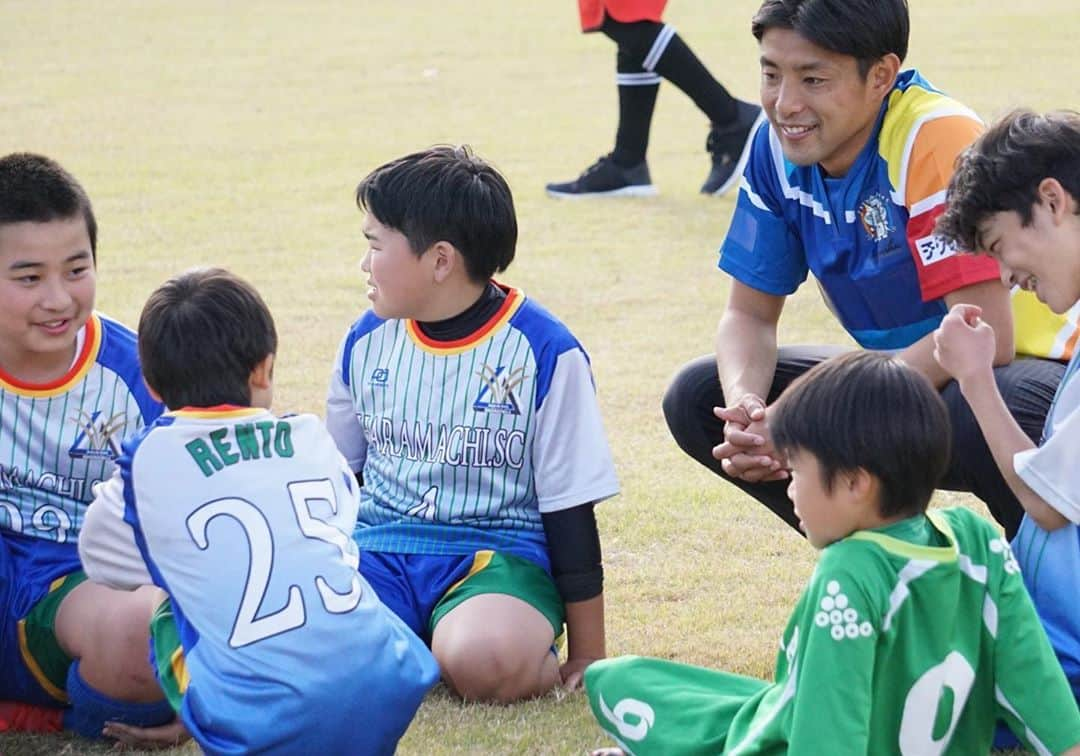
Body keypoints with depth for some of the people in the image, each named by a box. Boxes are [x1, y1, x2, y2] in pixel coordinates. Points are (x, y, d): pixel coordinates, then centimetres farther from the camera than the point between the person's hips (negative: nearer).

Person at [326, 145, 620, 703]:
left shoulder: (544, 352, -5)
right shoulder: (367, 341, 9)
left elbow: (570, 511, -3)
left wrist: (587, 657, -3)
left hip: (501, 552, -4)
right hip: (379, 546, 4)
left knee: (485, 661, -39)